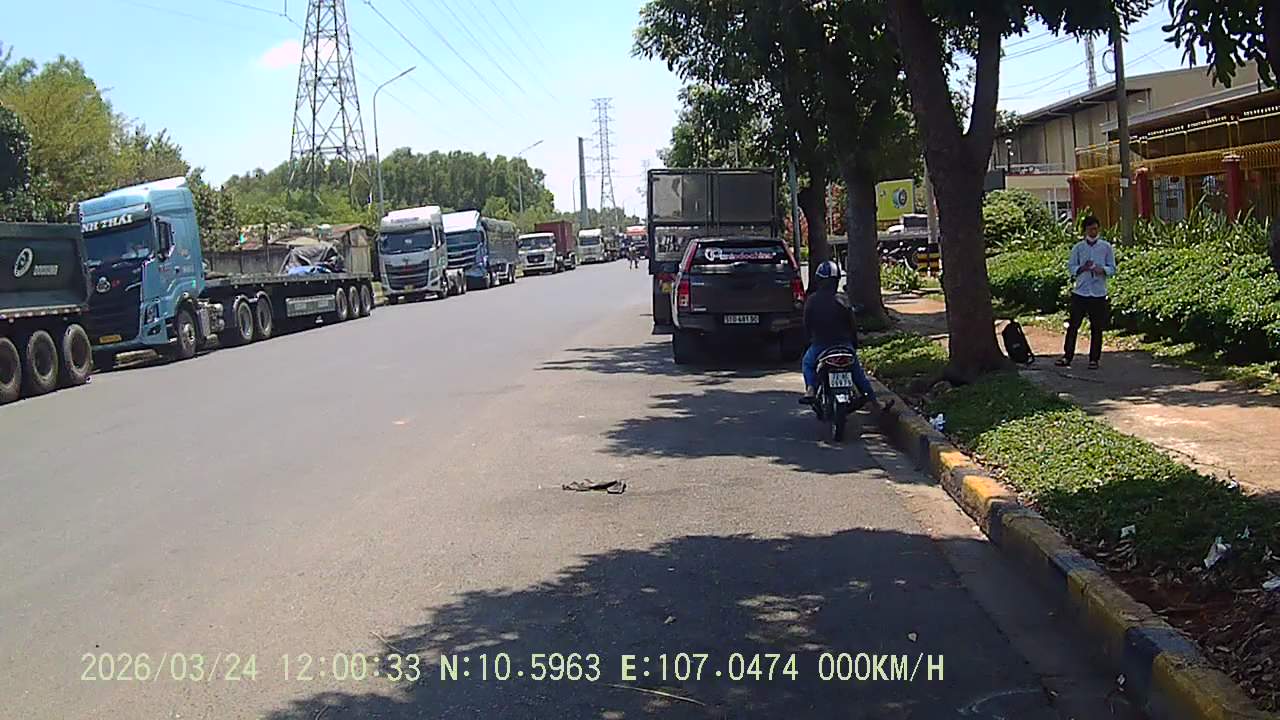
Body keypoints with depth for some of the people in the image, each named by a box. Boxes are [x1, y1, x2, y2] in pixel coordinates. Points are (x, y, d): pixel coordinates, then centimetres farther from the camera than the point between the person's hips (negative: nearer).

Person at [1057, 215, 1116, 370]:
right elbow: (1071, 267, 4)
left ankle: (1094, 359, 11)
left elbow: (1112, 268, 4)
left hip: (1099, 293, 0)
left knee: (1097, 328, 3)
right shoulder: (1078, 248, 5)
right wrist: (1082, 268, -15)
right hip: (1080, 292, 0)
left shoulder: (1106, 247, 4)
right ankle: (1067, 356, 6)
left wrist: (1102, 270, -16)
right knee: (1073, 325, 0)